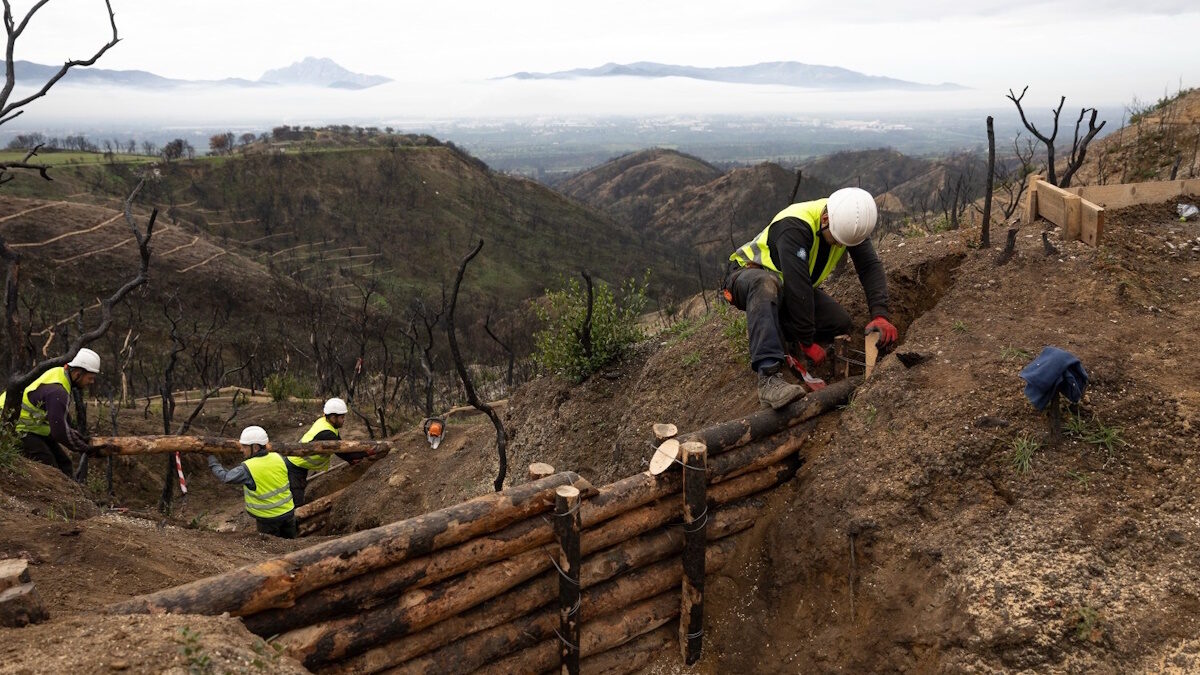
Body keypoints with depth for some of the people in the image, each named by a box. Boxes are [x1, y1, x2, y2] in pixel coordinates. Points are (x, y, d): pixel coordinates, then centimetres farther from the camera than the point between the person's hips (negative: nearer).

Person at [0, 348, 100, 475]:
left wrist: (80, 437, 10)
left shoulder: (59, 373, 1)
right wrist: (84, 448, -16)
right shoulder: (57, 391, -29)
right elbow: (60, 432, -28)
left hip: (34, 428, 10)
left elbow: (60, 419, 13)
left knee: (64, 464, 9)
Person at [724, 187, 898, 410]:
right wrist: (807, 341, -35)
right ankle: (769, 378, -52)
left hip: (788, 287, 7)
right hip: (751, 274, -7)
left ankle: (772, 332, 6)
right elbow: (798, 286, -38)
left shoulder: (850, 221, -14)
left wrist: (879, 315, -33)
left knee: (840, 323, -14)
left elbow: (871, 266, -18)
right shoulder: (794, 226, -36)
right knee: (767, 283, -43)